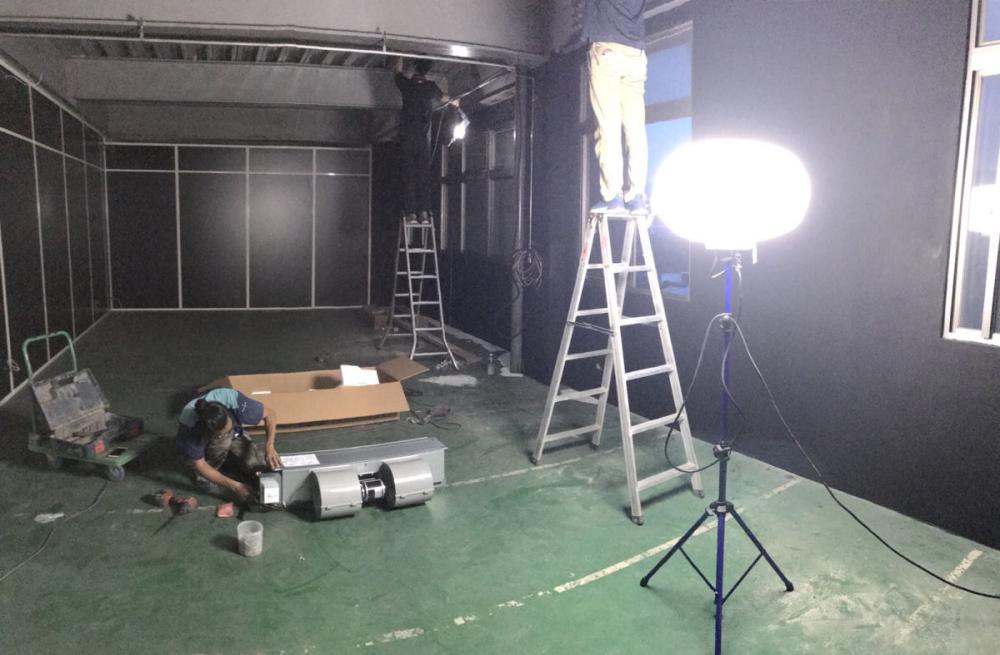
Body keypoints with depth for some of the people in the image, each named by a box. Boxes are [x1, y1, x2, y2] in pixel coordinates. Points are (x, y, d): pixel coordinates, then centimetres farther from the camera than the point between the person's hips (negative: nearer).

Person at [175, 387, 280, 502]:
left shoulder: (234, 401, -38)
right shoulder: (189, 424, -40)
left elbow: (270, 415, -25)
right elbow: (199, 465, -30)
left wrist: (269, 447, -40)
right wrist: (234, 486, -35)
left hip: (233, 436, 3)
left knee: (259, 470, -17)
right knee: (223, 441, -37)